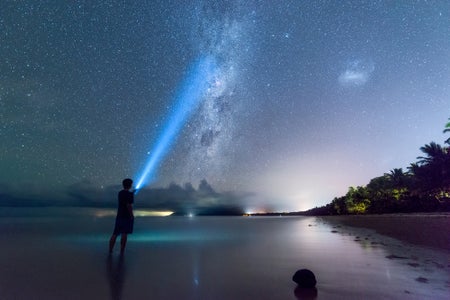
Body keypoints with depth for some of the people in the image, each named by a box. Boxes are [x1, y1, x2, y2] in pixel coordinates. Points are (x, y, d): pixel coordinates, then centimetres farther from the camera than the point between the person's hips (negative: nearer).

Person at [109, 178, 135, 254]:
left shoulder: (120, 193, 9)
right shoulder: (130, 194, -13)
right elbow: (129, 205, -21)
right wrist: (132, 215, -13)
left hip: (119, 216, 6)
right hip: (127, 216, -6)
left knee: (115, 233, 11)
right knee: (124, 234, 0)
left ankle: (110, 250, 15)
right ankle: (122, 251, 3)